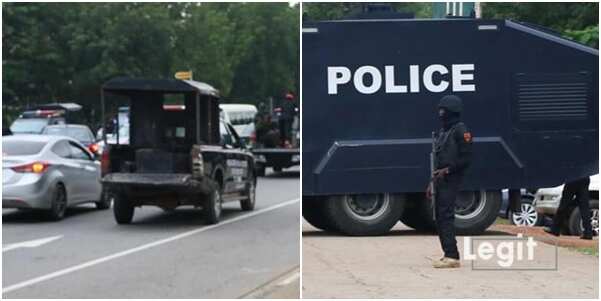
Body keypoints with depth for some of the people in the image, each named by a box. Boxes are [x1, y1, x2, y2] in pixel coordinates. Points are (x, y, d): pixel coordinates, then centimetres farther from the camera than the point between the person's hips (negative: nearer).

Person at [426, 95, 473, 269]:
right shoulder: (443, 132, 20)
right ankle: (449, 255, 13)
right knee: (440, 217, 9)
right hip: (440, 180, 9)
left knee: (446, 215, -16)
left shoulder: (460, 130, -8)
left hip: (451, 179, -9)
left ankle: (452, 256, -18)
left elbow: (466, 158, -14)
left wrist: (447, 170, -18)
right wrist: (432, 182, 20)